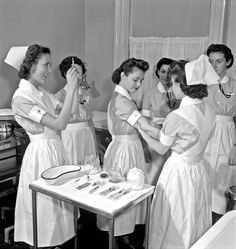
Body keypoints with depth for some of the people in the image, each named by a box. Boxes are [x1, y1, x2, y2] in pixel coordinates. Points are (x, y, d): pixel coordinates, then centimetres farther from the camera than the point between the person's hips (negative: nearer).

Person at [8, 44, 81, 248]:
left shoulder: (40, 91, 5)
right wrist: (71, 88, -26)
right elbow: (59, 124, -27)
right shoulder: (20, 98, -21)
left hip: (56, 148, 8)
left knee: (58, 200, 20)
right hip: (42, 153, -8)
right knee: (45, 203, 8)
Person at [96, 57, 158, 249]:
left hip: (132, 148, 9)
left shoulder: (125, 98, 9)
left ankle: (126, 231, 35)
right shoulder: (120, 100, -22)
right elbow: (146, 126, -25)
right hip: (123, 149, -9)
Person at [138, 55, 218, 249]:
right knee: (195, 222, 24)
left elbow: (161, 149, -10)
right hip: (199, 170, 7)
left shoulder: (176, 117, -24)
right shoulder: (210, 112, -4)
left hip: (179, 173, -6)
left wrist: (141, 130, 2)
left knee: (174, 226, 14)